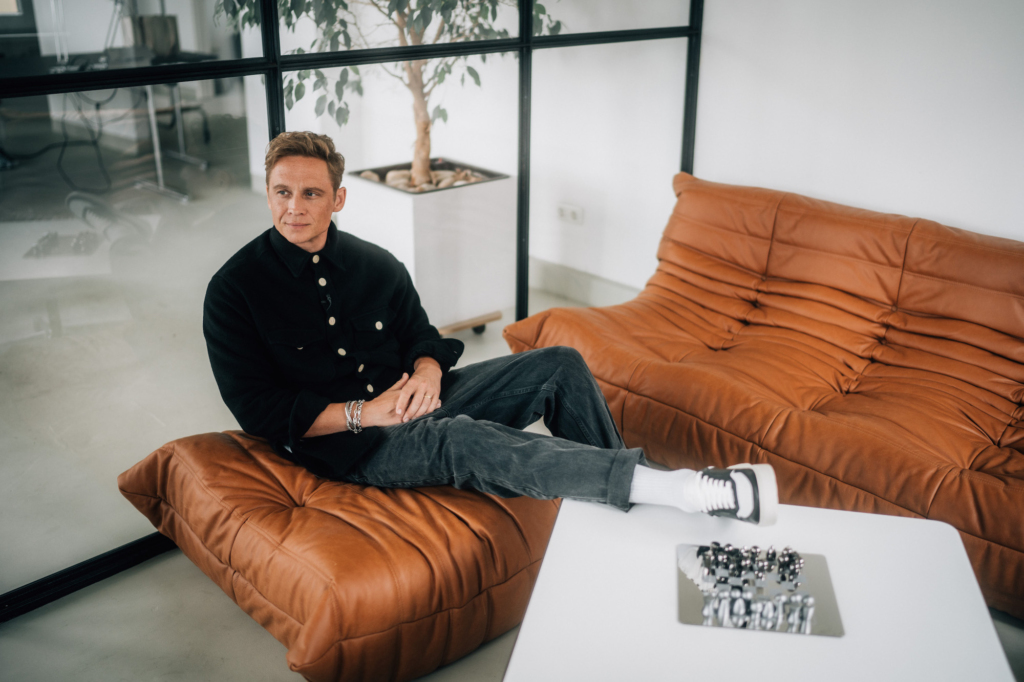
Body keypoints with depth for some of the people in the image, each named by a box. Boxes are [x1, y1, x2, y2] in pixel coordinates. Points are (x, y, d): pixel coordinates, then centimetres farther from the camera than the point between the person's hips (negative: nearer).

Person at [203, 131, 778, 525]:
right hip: (339, 439, -6)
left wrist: (427, 371, -9)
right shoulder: (235, 288, -6)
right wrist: (361, 413, -20)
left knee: (560, 366, -10)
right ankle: (690, 490, -46)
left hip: (406, 400, 6)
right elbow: (258, 410, -10)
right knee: (458, 439, -37)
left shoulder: (376, 264, 8)